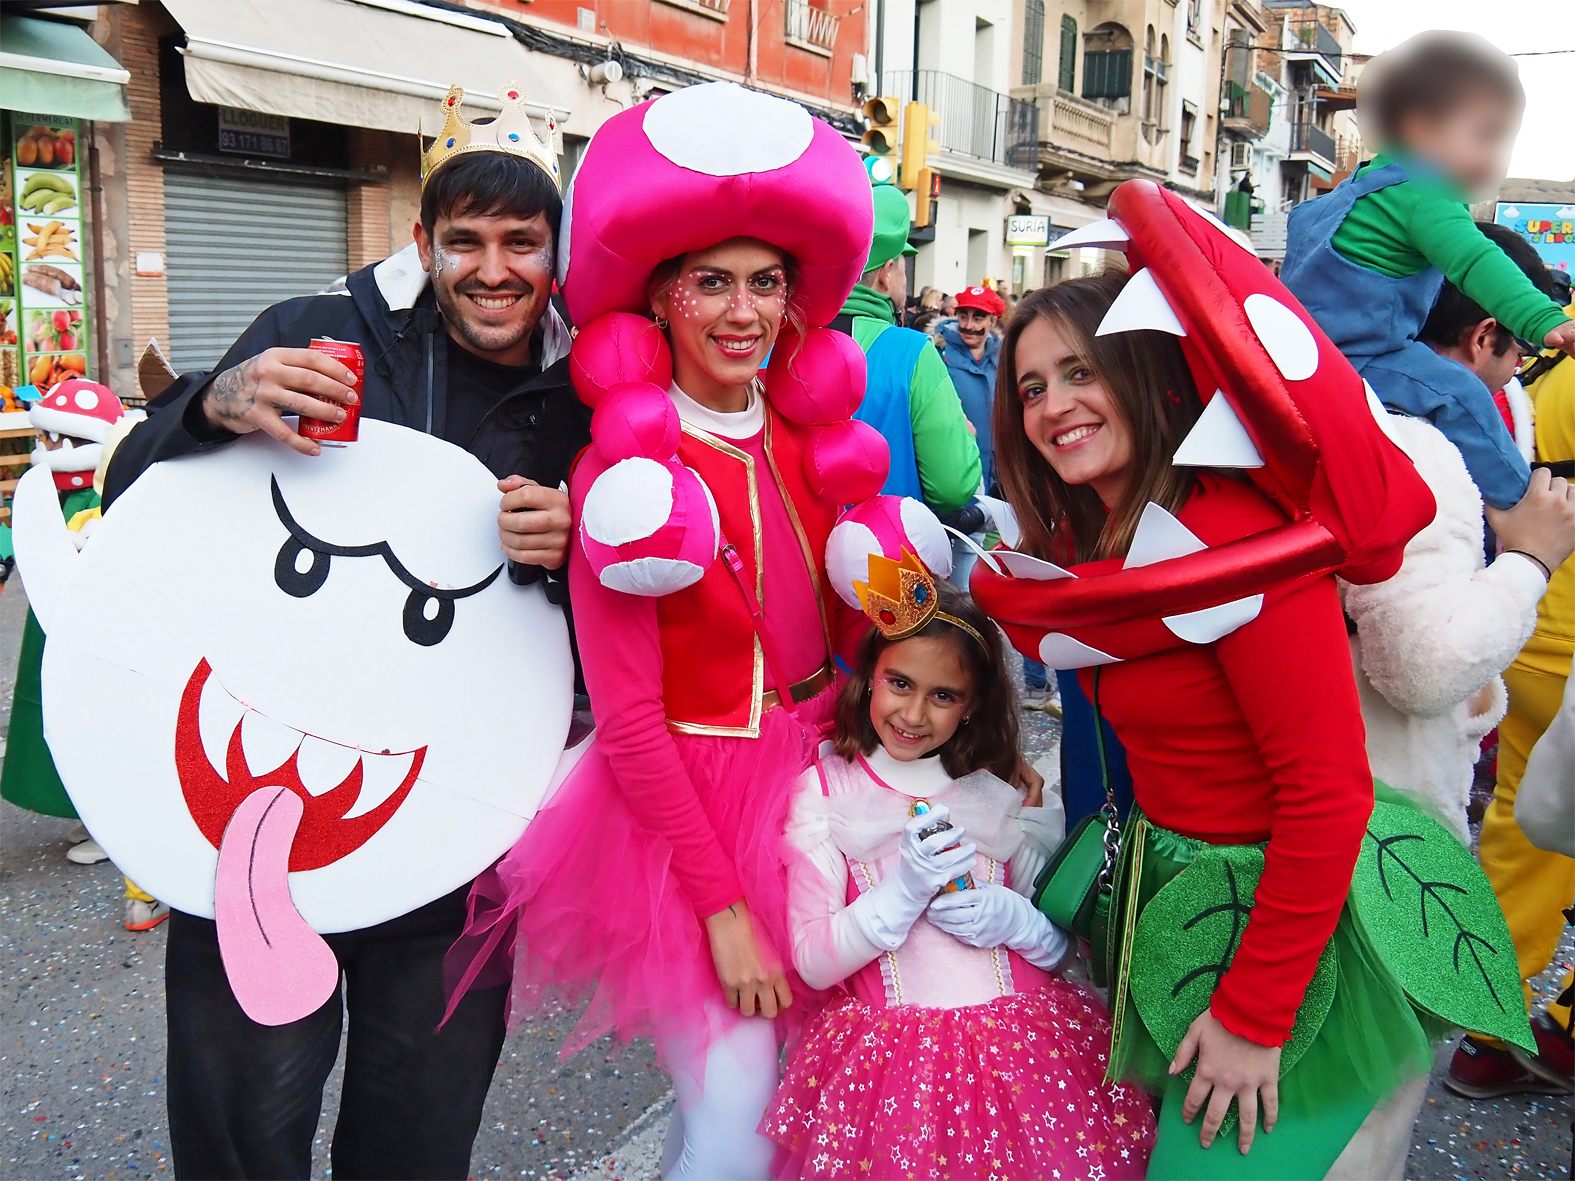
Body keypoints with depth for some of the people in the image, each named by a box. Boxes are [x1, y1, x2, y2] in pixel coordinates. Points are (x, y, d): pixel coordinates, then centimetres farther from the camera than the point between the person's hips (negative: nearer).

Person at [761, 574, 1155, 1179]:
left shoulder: (1004, 795, 13)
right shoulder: (824, 791, 6)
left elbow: (1064, 948, 17)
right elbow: (812, 963, -2)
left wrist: (1016, 919, -5)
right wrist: (904, 891, -15)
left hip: (1025, 1036, 3)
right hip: (891, 1051, -3)